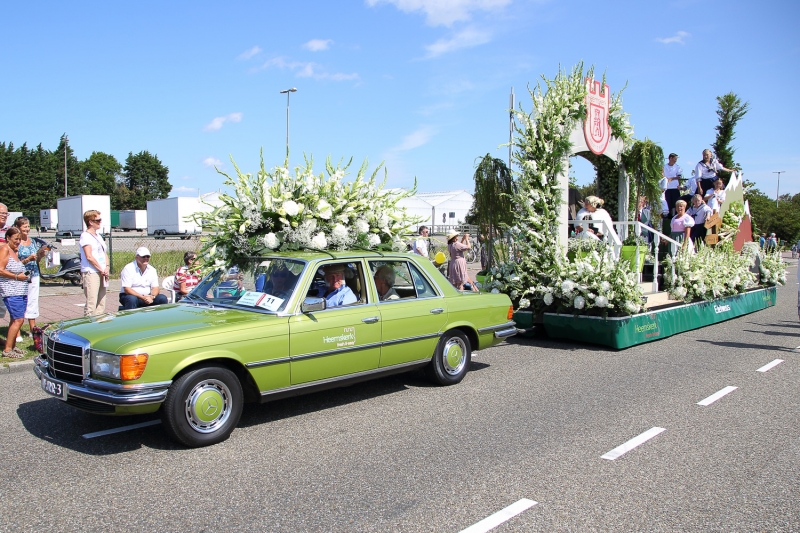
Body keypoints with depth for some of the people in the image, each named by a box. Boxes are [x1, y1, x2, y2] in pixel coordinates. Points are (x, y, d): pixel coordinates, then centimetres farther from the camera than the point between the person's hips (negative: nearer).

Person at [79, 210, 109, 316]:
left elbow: (105, 253, 18)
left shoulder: (98, 236, 19)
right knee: (91, 303, -12)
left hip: (101, 273, 8)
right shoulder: (85, 236, -6)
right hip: (91, 273, -8)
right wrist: (102, 270, -10)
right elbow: (89, 256, -14)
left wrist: (107, 267, 1)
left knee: (101, 303, 9)